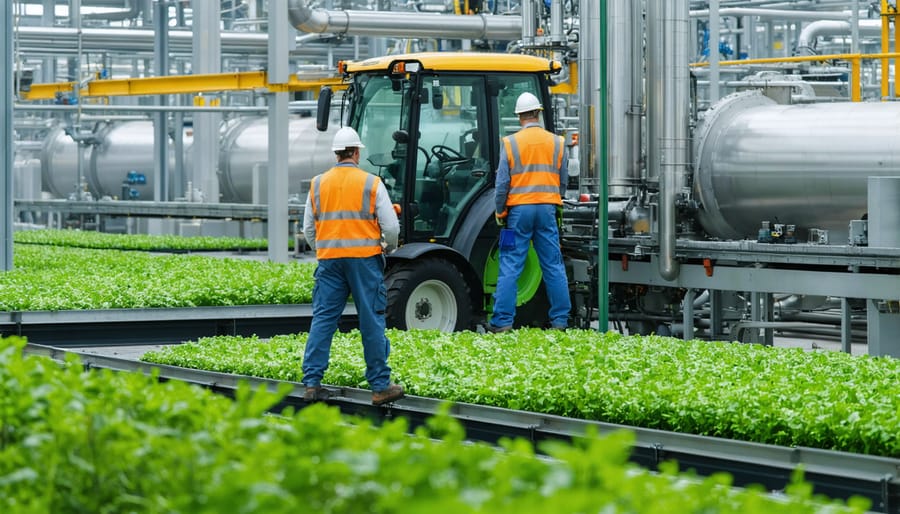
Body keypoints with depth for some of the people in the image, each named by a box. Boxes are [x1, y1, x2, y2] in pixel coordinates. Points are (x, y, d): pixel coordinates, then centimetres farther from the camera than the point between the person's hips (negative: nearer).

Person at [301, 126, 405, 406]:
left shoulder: (318, 184, 7)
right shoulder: (371, 183, -2)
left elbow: (308, 230, 11)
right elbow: (391, 227, -4)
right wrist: (389, 247, 17)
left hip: (329, 259, 3)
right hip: (364, 258, -3)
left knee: (322, 319, 5)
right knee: (372, 322, 2)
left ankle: (312, 383, 1)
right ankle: (380, 386, 4)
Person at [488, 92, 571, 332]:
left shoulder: (510, 143, -4)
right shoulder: (556, 143, 5)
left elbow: (502, 183, -4)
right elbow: (563, 181, 11)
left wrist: (500, 213, 6)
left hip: (519, 208, -2)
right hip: (547, 209, 2)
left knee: (510, 266, -1)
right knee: (553, 266, 7)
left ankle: (502, 321, -2)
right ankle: (560, 320, 10)